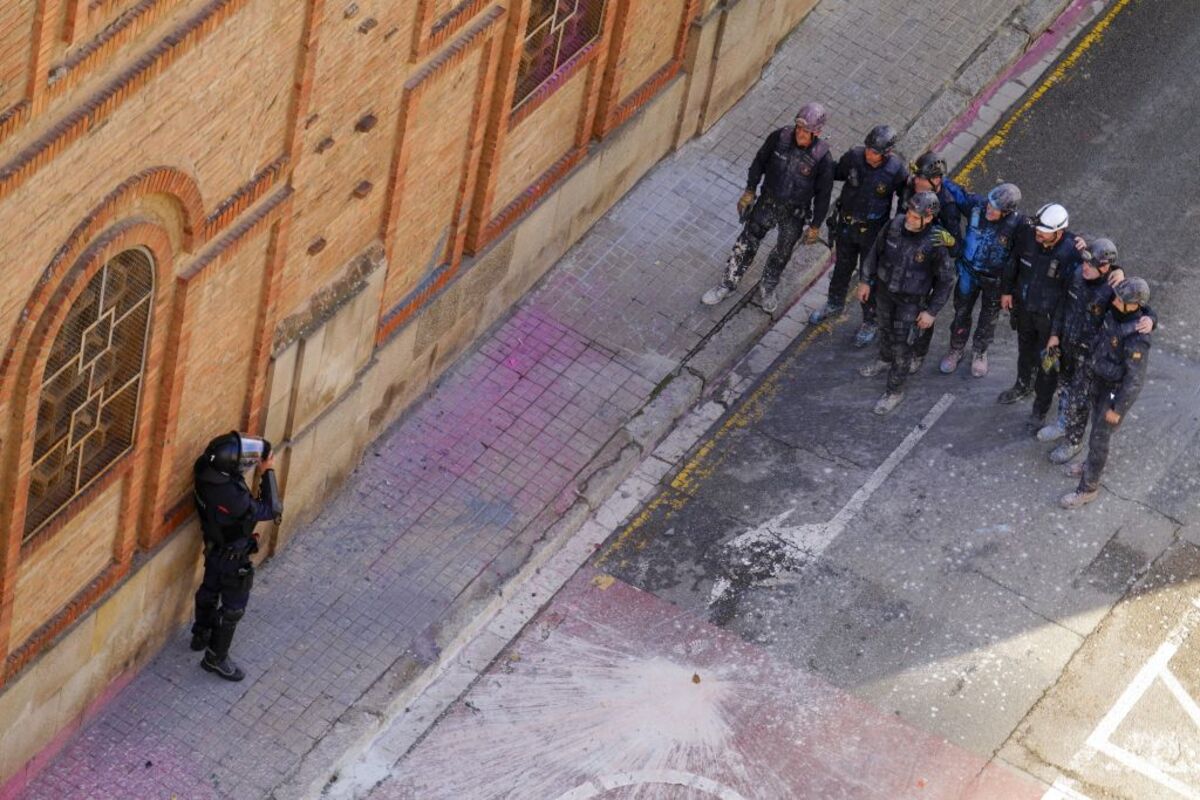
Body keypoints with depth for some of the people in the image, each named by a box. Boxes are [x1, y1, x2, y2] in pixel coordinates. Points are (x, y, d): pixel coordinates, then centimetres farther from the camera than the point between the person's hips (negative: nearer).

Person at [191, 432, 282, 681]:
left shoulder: (205, 470, -24)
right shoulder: (233, 498, -44)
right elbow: (272, 510, -30)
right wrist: (268, 472, -27)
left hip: (214, 546, 7)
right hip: (232, 556, -7)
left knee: (210, 590, 31)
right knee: (233, 607, 16)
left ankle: (201, 635, 54)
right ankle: (216, 658, 34)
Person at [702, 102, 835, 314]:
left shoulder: (823, 158, -27)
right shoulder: (780, 138, -21)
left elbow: (823, 193, -14)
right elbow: (759, 162, -3)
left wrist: (815, 226, -7)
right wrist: (749, 191, 2)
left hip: (794, 212, -1)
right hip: (767, 202, 2)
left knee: (782, 253, 18)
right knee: (747, 243, 12)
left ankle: (767, 288, 44)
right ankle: (728, 284, 31)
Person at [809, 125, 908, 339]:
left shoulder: (896, 170, -26)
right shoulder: (854, 156, -19)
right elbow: (837, 172, 3)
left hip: (872, 230, -3)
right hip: (846, 224, 3)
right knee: (842, 267, 25)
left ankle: (870, 321, 32)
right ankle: (834, 304, 50)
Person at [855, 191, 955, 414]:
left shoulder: (935, 243, -29)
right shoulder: (895, 225, -19)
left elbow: (946, 280, -16)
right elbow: (876, 252, 0)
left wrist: (931, 311, -12)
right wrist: (866, 281, 7)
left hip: (911, 300, -4)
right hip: (885, 289, 5)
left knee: (901, 345, 6)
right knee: (885, 328, 29)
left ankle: (895, 391, 25)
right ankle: (885, 360, 58)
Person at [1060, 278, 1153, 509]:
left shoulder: (1136, 339, -39)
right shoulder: (1116, 313, -15)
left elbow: (1135, 378, -28)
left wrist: (1117, 409, -19)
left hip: (1117, 390, -8)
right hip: (1101, 378, 8)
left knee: (1098, 438, 7)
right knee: (1098, 423, 27)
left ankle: (1088, 488, 25)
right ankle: (1094, 464, 52)